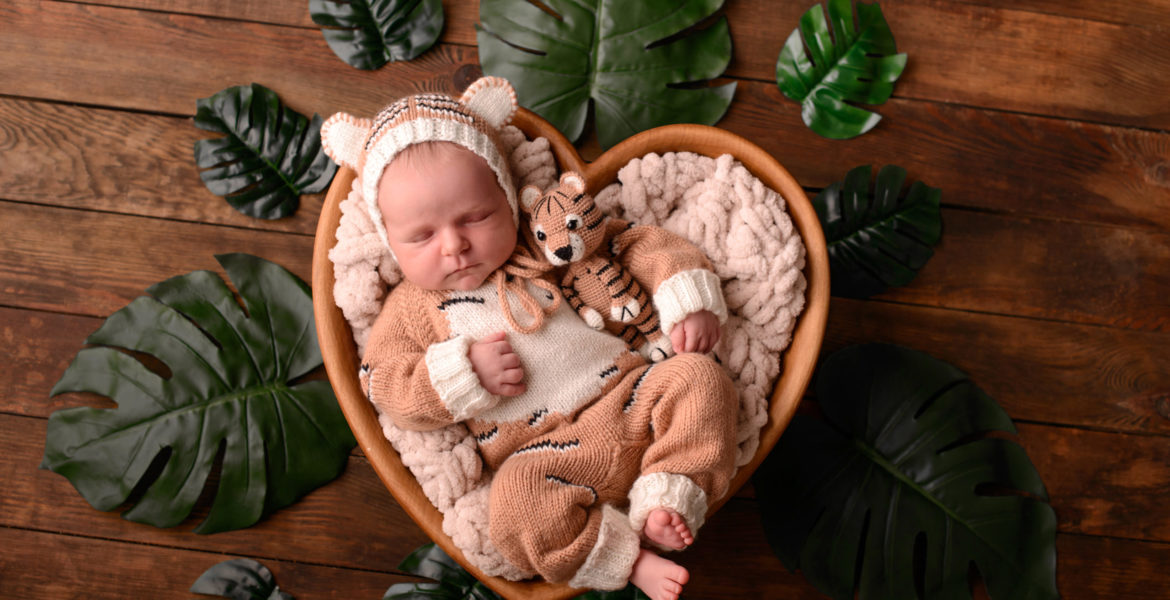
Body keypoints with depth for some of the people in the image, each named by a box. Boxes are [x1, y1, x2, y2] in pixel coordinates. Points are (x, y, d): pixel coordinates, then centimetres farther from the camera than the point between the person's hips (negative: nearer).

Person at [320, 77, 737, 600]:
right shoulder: (413, 308, 10)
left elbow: (641, 246, 14)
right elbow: (386, 389, 3)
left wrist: (688, 299, -2)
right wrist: (462, 373, -13)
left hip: (629, 401, 3)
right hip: (543, 453, -2)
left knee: (698, 376, -20)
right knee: (515, 502, -34)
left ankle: (663, 503, -18)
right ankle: (628, 558, -15)